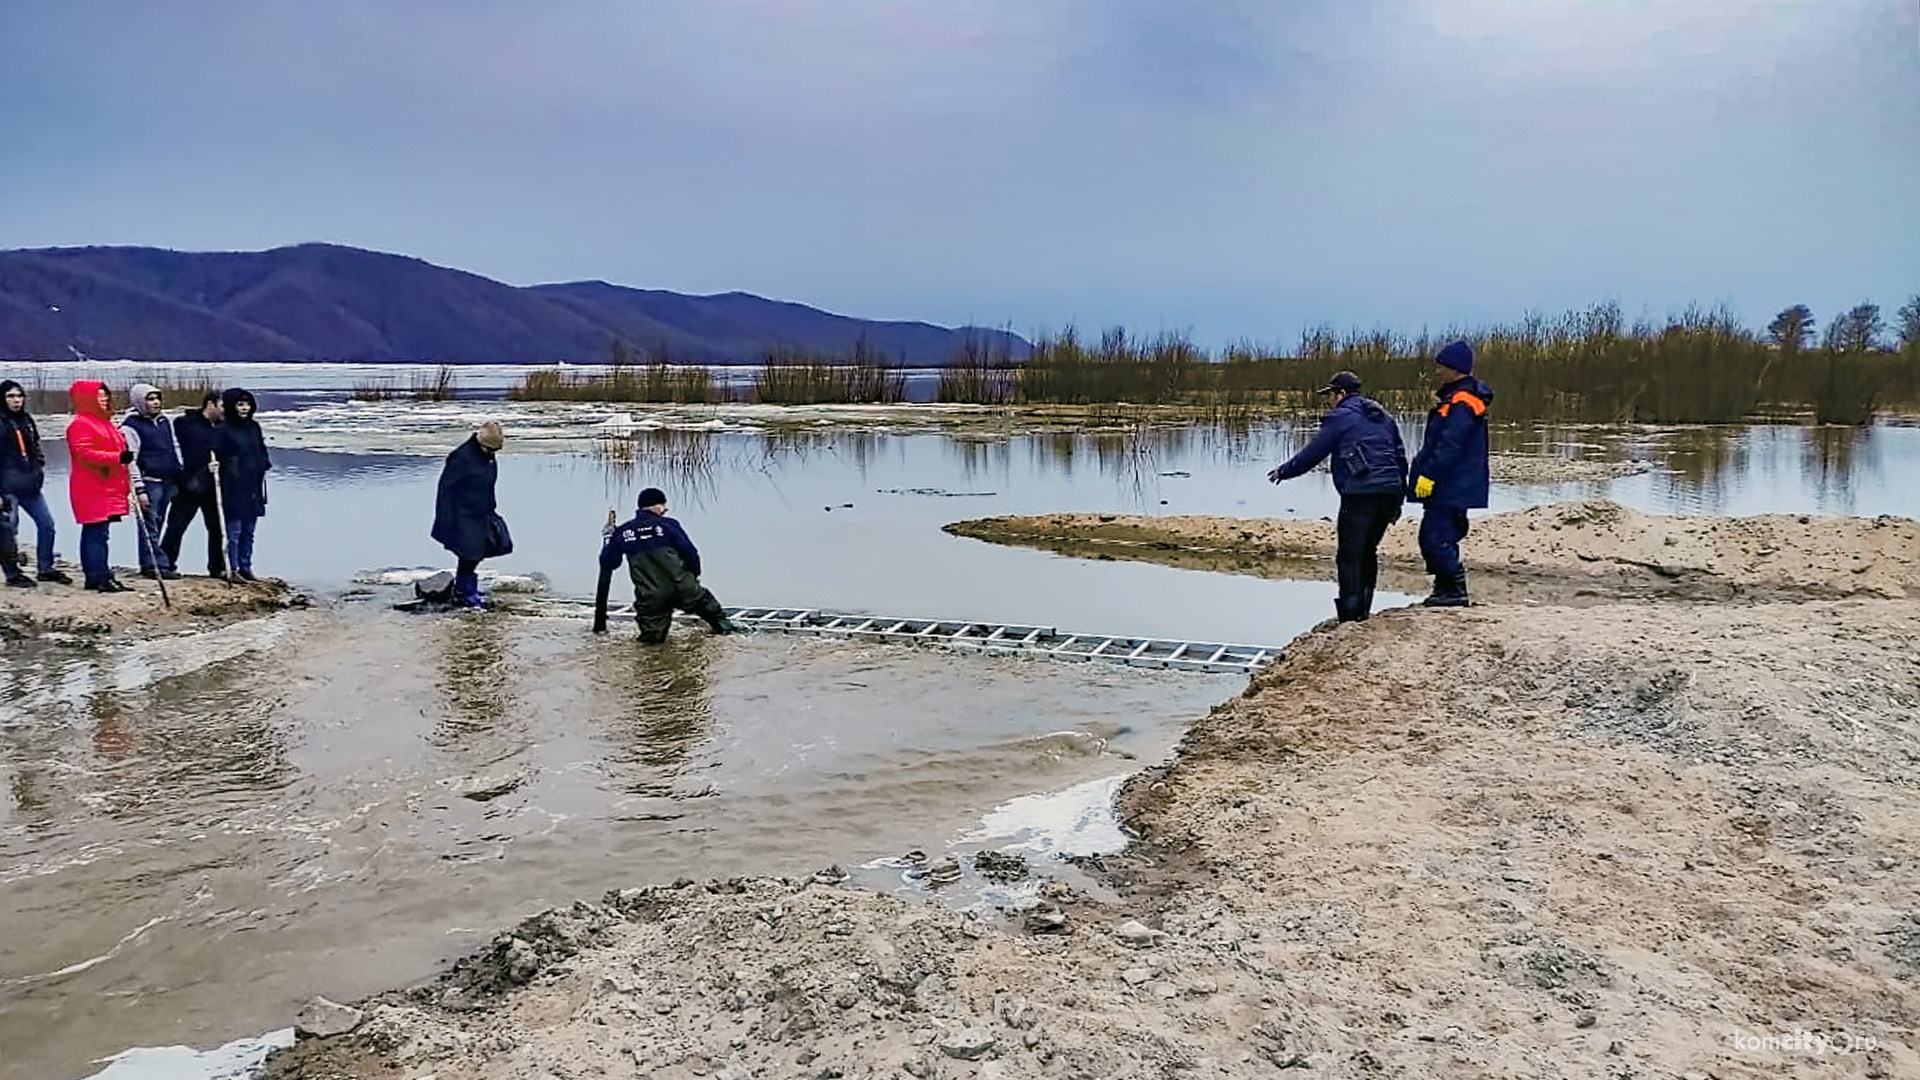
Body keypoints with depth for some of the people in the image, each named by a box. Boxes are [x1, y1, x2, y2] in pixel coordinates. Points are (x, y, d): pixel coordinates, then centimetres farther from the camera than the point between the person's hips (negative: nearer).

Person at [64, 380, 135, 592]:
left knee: (93, 534, 12)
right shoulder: (81, 424, -10)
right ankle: (101, 577, -12)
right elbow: (85, 454, -20)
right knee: (97, 533, -11)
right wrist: (117, 457, -26)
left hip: (108, 487, 10)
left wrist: (126, 484, 25)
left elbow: (115, 448, 29)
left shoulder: (105, 422, 21)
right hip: (91, 489, -10)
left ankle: (93, 577, 16)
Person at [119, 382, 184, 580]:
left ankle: (150, 565, 15)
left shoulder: (165, 421, 16)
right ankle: (160, 565, -7)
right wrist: (139, 489, -15)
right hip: (149, 481, -7)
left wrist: (180, 478, 19)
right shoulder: (131, 427, -7)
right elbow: (130, 461, -10)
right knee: (150, 527, -7)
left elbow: (175, 449, 24)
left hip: (169, 482, 7)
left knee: (157, 525, 9)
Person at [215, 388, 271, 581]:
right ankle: (233, 569, 3)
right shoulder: (224, 429, -7)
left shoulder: (253, 426, 12)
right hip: (233, 488, -6)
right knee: (234, 531, -3)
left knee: (248, 531, 12)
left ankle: (246, 567, 20)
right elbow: (217, 455, -7)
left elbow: (262, 451, 20)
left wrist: (264, 465, 7)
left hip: (253, 487, 6)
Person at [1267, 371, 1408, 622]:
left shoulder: (1340, 417, -1)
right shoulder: (1384, 417, 22)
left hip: (1360, 494, -8)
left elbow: (1313, 453, 1)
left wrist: (1284, 471, 15)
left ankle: (1351, 611, -6)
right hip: (1389, 492, 8)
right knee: (1368, 551, 16)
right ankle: (1363, 608, 19)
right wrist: (1398, 500, 23)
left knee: (1350, 554, -4)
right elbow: (1400, 457, 21)